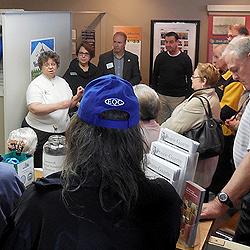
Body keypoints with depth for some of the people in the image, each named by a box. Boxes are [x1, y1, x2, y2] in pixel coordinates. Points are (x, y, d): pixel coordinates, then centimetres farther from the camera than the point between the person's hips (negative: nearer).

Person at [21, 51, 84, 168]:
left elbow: (70, 104, 19)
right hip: (40, 131, -5)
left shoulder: (62, 82, 12)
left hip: (62, 130, 5)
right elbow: (34, 109, -23)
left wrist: (77, 97, -2)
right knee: (40, 167, -2)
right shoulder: (36, 85, -8)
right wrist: (59, 105, -29)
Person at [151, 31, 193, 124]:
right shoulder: (160, 57, 5)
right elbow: (155, 77, 12)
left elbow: (190, 79, 2)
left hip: (179, 98, -2)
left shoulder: (185, 59, -1)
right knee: (160, 123, 4)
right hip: (161, 96, 2)